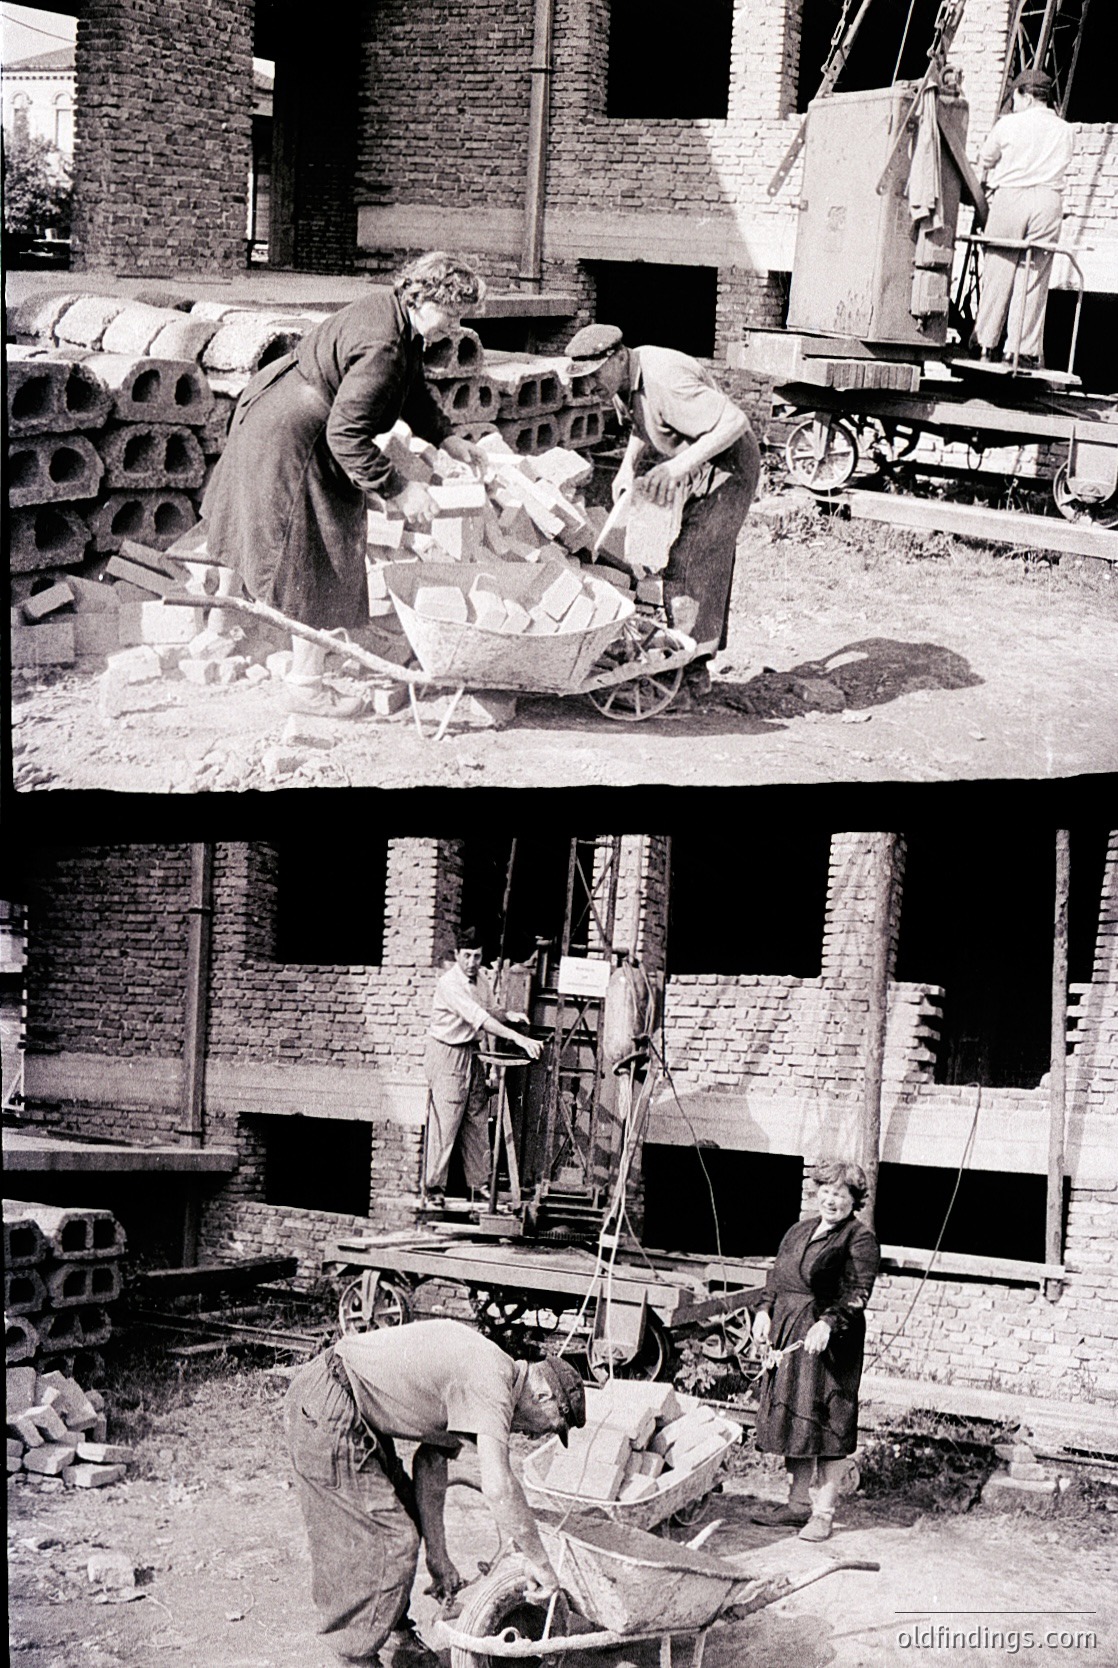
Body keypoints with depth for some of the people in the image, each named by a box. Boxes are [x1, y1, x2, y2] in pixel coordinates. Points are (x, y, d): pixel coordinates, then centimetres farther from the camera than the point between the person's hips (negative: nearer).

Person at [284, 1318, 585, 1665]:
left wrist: (438, 1556, 17)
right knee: (389, 1541, -5)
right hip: (325, 1414, -10)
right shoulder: (492, 1383, -17)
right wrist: (539, 1565, -14)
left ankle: (397, 1635, 32)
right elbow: (498, 1487, -25)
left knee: (405, 1512, 19)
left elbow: (431, 1462, 18)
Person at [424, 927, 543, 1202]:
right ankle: (435, 1186, 4)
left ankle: (479, 1184, 16)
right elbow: (479, 1018, -31)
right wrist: (519, 1039, -36)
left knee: (477, 1120, 9)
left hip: (472, 1053, 8)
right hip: (447, 1053, -8)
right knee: (444, 1122, -4)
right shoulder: (450, 983, -22)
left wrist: (507, 1015, -6)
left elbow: (489, 1011, 19)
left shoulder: (481, 979, 4)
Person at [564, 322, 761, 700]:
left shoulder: (664, 382, -31)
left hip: (726, 467, -10)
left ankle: (692, 671, -6)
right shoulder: (624, 381, -1)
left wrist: (681, 464, -39)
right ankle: (695, 663, 20)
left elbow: (735, 421, -34)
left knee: (688, 566, -11)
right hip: (691, 474, 10)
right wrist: (627, 466, 0)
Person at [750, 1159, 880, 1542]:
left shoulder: (859, 1239, -6)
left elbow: (856, 1294, -15)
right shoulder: (799, 1231, 16)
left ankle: (823, 1511, 2)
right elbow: (776, 1277, 20)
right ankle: (798, 1503, 22)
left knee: (825, 1422, -4)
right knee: (792, 1417, 11)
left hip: (828, 1338, -7)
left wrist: (828, 1324, -28)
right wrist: (765, 1312, 5)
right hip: (787, 1335, 7)